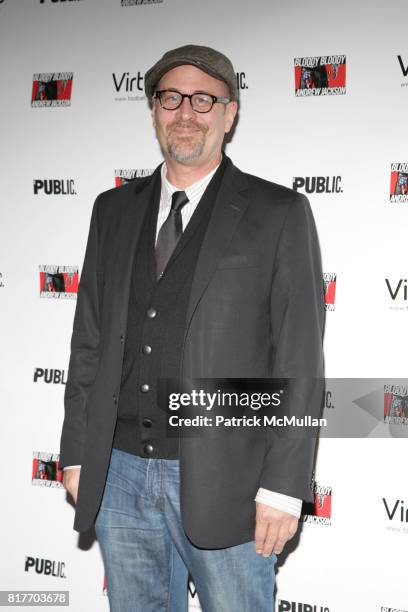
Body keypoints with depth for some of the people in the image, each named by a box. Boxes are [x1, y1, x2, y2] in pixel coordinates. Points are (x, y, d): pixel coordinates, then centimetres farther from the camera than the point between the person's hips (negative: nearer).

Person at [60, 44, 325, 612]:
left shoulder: (279, 213, -3)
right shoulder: (114, 209, 11)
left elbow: (299, 360, -7)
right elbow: (90, 339, 12)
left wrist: (284, 487, -11)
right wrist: (76, 453, 8)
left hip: (223, 481, -4)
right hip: (119, 474, 4)